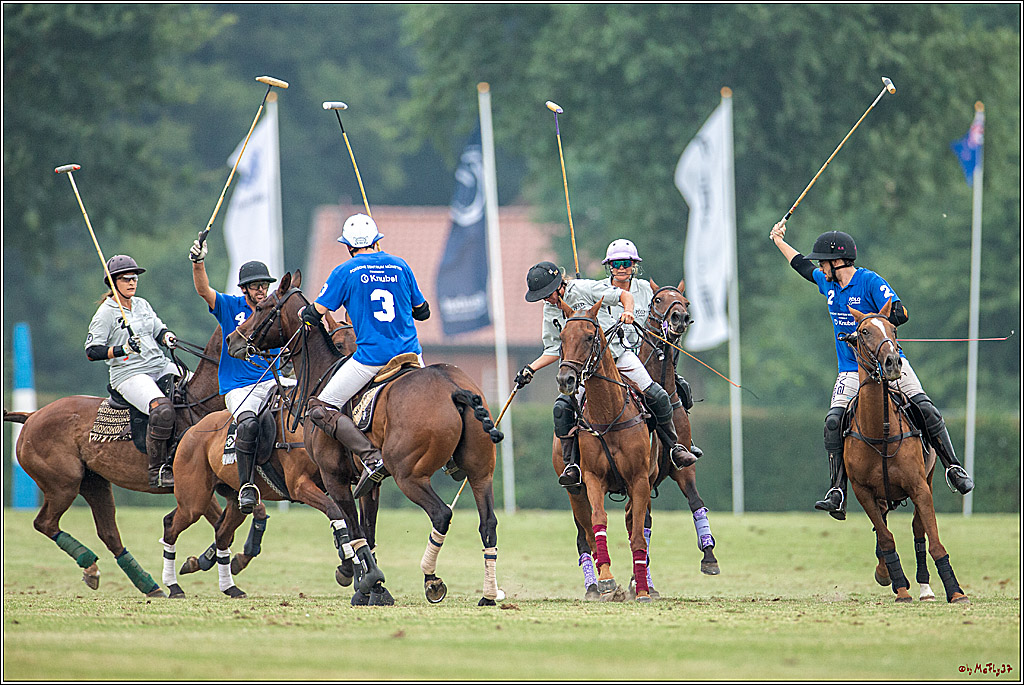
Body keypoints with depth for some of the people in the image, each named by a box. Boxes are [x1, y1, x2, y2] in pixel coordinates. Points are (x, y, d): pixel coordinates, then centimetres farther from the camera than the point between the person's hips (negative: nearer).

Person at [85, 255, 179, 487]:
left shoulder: (142, 305, 16)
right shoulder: (106, 313, -3)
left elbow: (159, 331, 24)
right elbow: (92, 352, -8)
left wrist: (167, 337, 0)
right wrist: (123, 350, -21)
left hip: (161, 366, 8)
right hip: (129, 374, -8)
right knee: (162, 409, -33)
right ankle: (157, 470, -27)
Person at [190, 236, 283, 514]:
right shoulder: (230, 307, 5)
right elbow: (204, 290, -10)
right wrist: (198, 263, -29)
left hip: (272, 381, 3)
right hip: (238, 388, -3)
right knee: (248, 423, -32)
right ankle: (247, 487, -25)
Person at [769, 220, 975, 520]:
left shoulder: (870, 282, -12)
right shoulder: (827, 282, 8)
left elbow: (901, 313, -20)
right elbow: (803, 266, 29)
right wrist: (779, 241, 36)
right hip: (852, 369, 5)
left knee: (926, 408, -17)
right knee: (834, 422, -15)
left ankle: (953, 468, -3)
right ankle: (837, 493, -18)